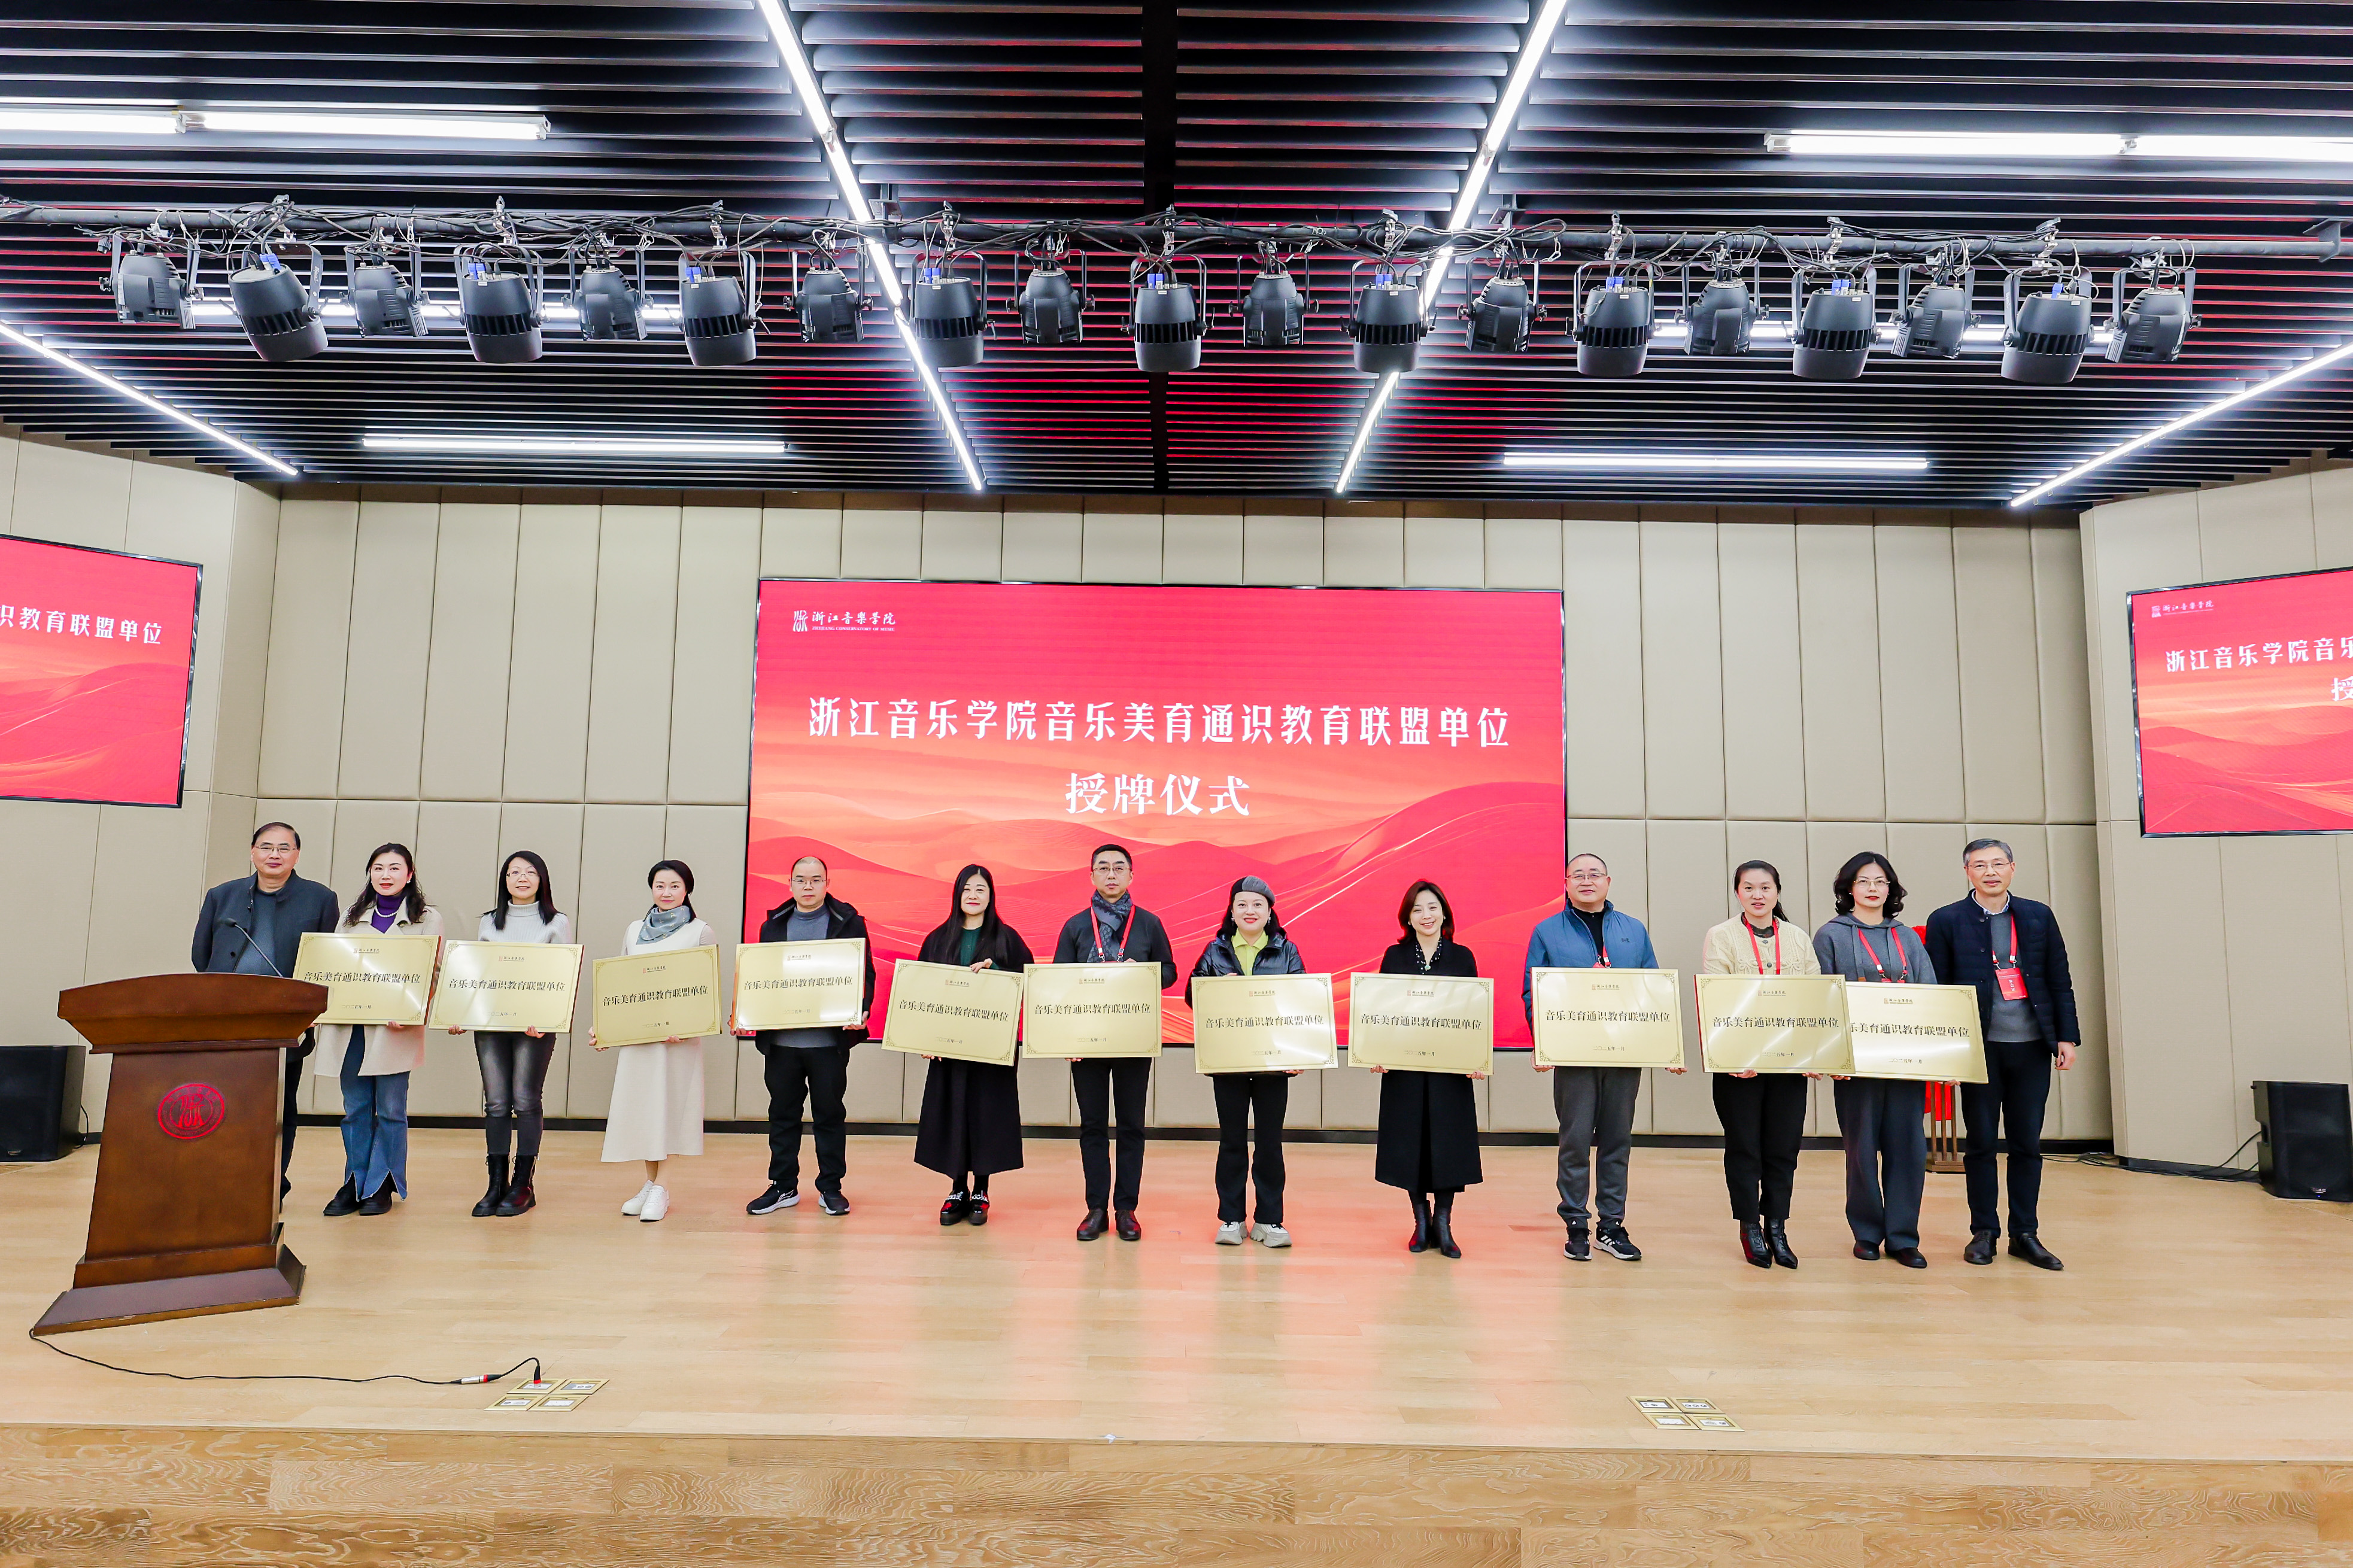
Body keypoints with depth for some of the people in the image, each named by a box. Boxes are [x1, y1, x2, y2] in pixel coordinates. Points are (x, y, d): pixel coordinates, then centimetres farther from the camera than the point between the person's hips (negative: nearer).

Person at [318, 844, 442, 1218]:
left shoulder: (427, 919, 4)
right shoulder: (352, 916, 17)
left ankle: (382, 1186, 10)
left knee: (390, 1110, 1)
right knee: (356, 1109, 7)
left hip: (395, 1028, -4)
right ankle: (355, 1183, 16)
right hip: (351, 1024, 4)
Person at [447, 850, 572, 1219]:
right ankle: (496, 1185, 10)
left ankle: (522, 1187, 4)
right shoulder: (489, 922, 16)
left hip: (535, 1023, -3)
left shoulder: (556, 922, 5)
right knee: (496, 1104, 4)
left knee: (526, 1102, -3)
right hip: (488, 1022, 3)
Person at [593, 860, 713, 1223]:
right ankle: (650, 1183, 13)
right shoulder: (635, 930, 13)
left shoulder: (700, 931, 1)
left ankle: (659, 1187, 1)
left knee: (666, 1101, -5)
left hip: (678, 1032, -4)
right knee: (638, 1102, 4)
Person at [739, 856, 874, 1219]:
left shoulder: (849, 923, 1)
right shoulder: (773, 925, 11)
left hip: (829, 1039, -3)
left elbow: (865, 974, -2)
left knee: (830, 1114, 6)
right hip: (780, 1039, 3)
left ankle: (831, 1188, 17)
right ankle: (783, 1187, 22)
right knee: (782, 1114, 10)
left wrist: (861, 1011, -18)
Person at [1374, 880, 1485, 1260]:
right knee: (1410, 1141, 4)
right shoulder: (1394, 957, 5)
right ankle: (1421, 1220, 18)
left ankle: (1443, 1223, 12)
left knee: (1448, 1140, 0)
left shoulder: (1462, 957, 4)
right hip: (1403, 1066, 0)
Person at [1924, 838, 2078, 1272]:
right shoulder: (1946, 921, 0)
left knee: (2028, 1143, 8)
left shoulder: (2039, 916, 8)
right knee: (1980, 1143, 4)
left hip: (2032, 1045, 2)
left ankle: (2025, 1234, 17)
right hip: (1980, 1047, -2)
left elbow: (2060, 981, 10)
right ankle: (1984, 1232, 15)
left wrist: (2067, 1036, 3)